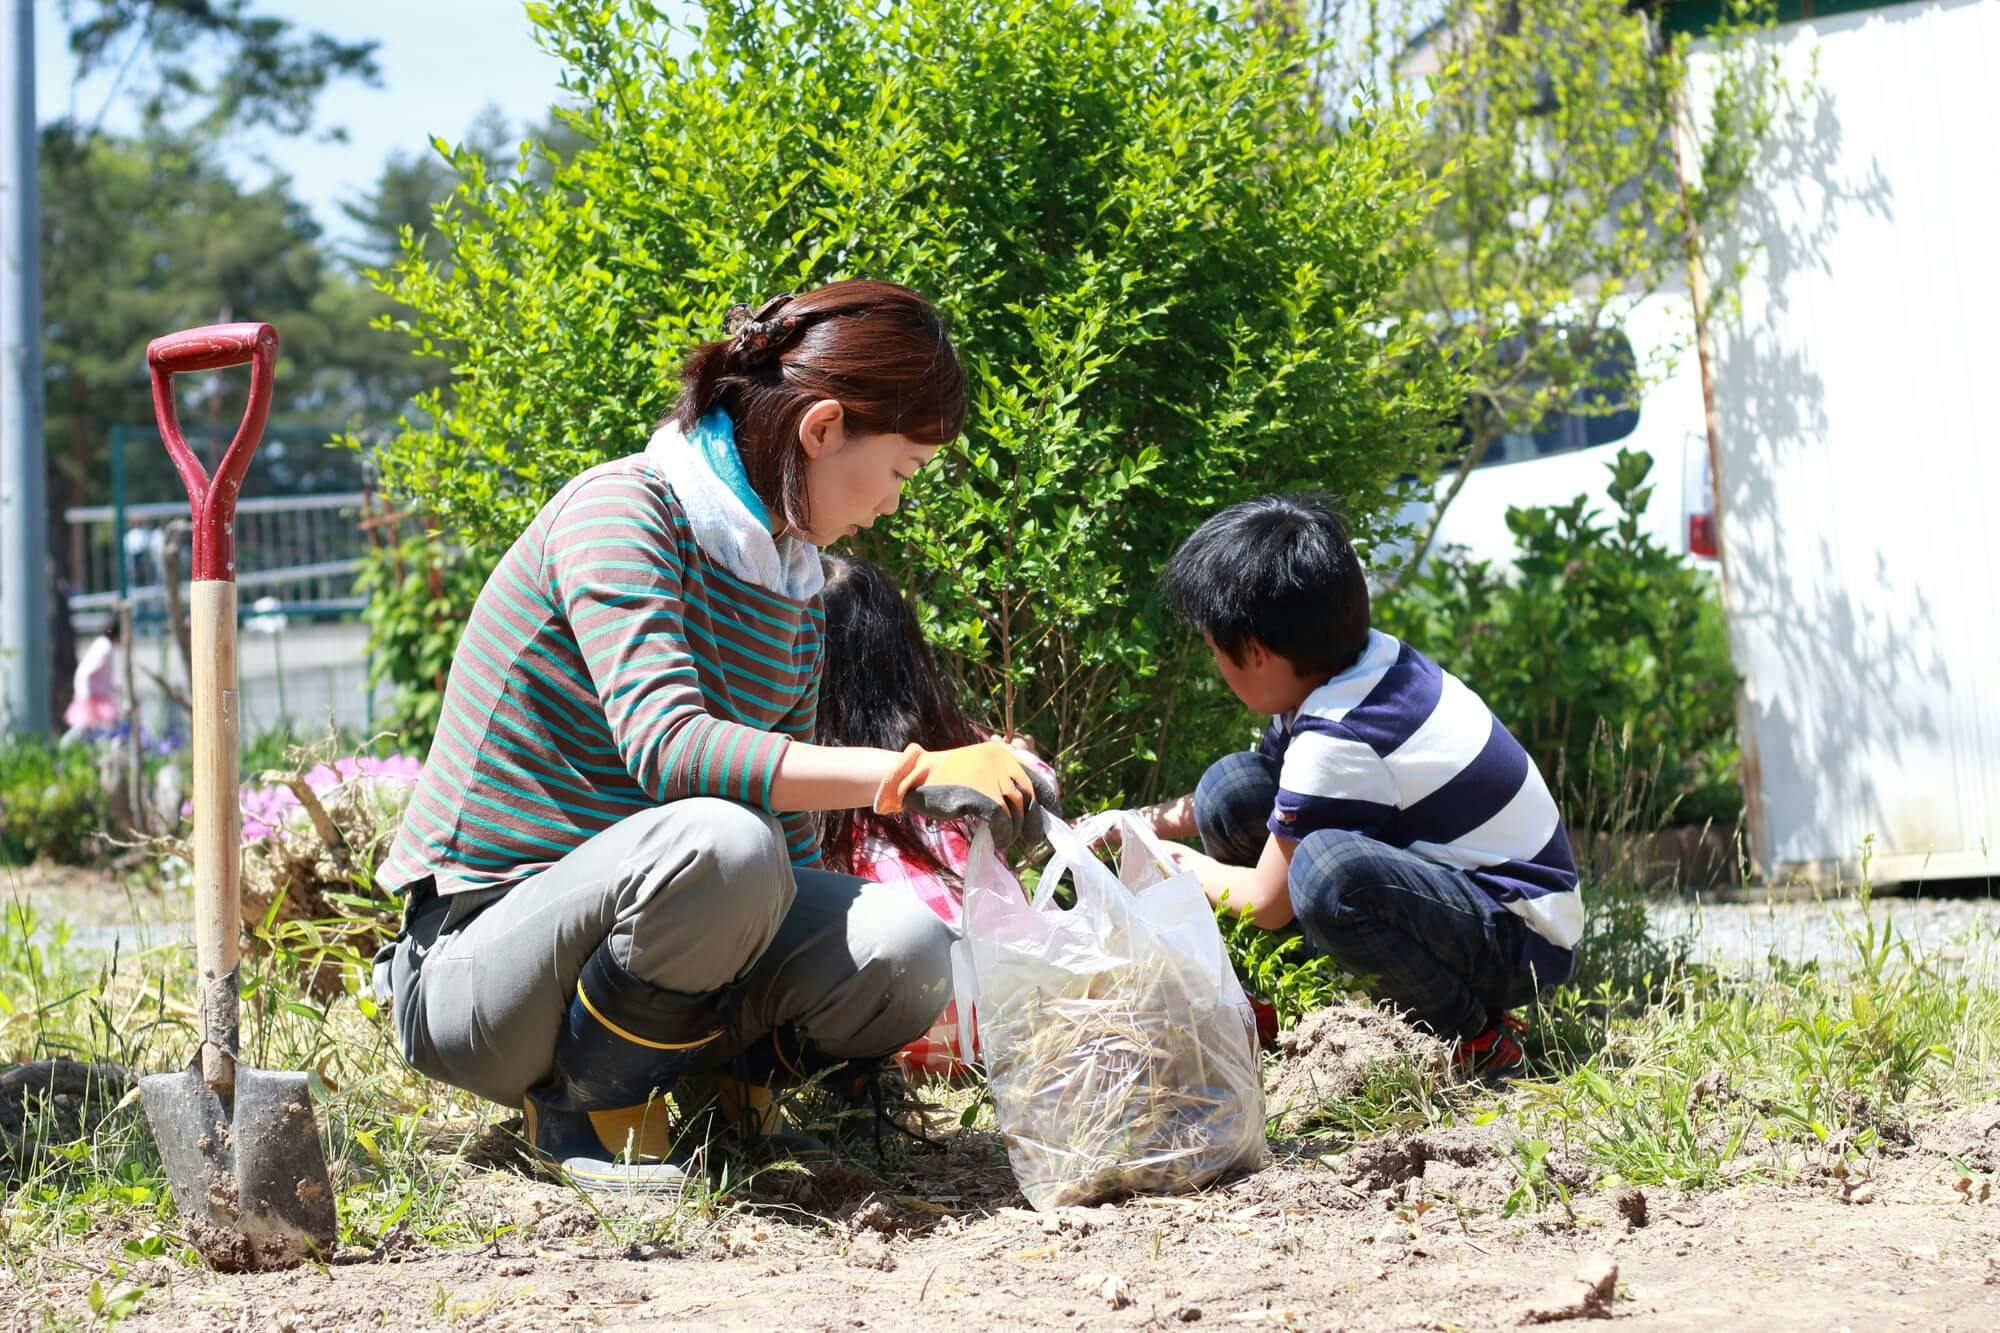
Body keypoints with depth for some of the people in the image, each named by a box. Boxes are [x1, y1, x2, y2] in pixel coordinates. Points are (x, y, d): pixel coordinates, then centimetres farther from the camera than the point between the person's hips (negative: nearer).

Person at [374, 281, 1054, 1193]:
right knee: (718, 842, -37)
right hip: (471, 966, -6)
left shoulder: (794, 587, 9)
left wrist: (855, 1027, 8)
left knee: (904, 948, -20)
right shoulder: (623, 510, -16)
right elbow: (666, 747, -30)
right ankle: (583, 1100, -10)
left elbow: (788, 836, 13)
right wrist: (912, 777, -34)